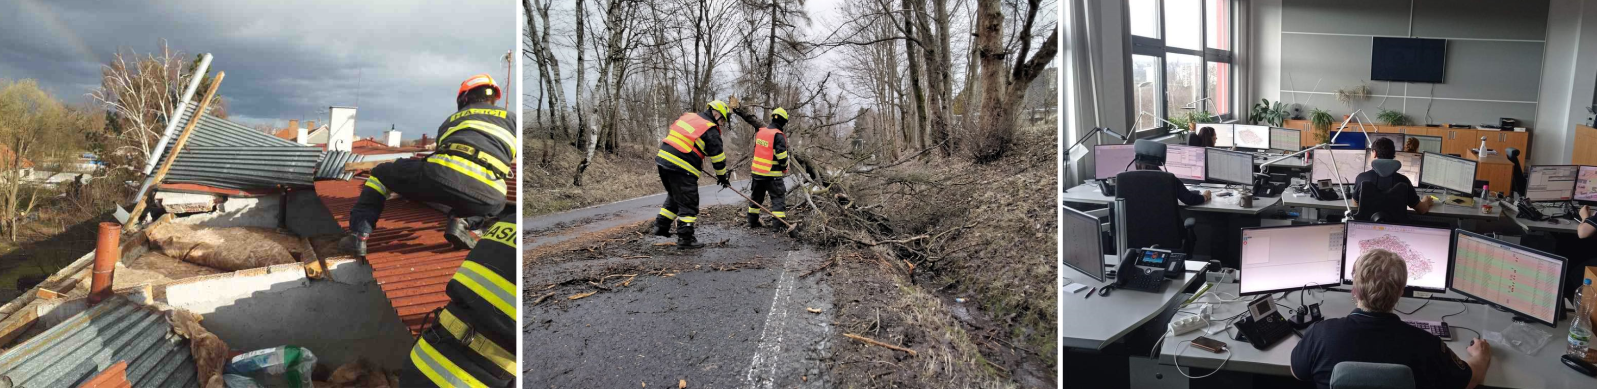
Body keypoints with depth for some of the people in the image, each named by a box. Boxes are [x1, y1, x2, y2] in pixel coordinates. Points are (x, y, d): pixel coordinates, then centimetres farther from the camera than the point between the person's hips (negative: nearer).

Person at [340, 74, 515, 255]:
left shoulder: (450, 120, 36)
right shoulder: (510, 117, 30)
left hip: (444, 173, 2)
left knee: (380, 174, 28)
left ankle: (360, 235, 10)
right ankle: (463, 222, 5)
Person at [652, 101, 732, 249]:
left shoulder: (687, 116, 16)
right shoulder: (711, 131, -6)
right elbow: (718, 157, -1)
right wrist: (722, 177, 14)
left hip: (663, 159, 8)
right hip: (681, 169, -8)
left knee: (674, 196, 27)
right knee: (688, 203, 2)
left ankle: (661, 226, 29)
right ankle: (685, 238, 2)